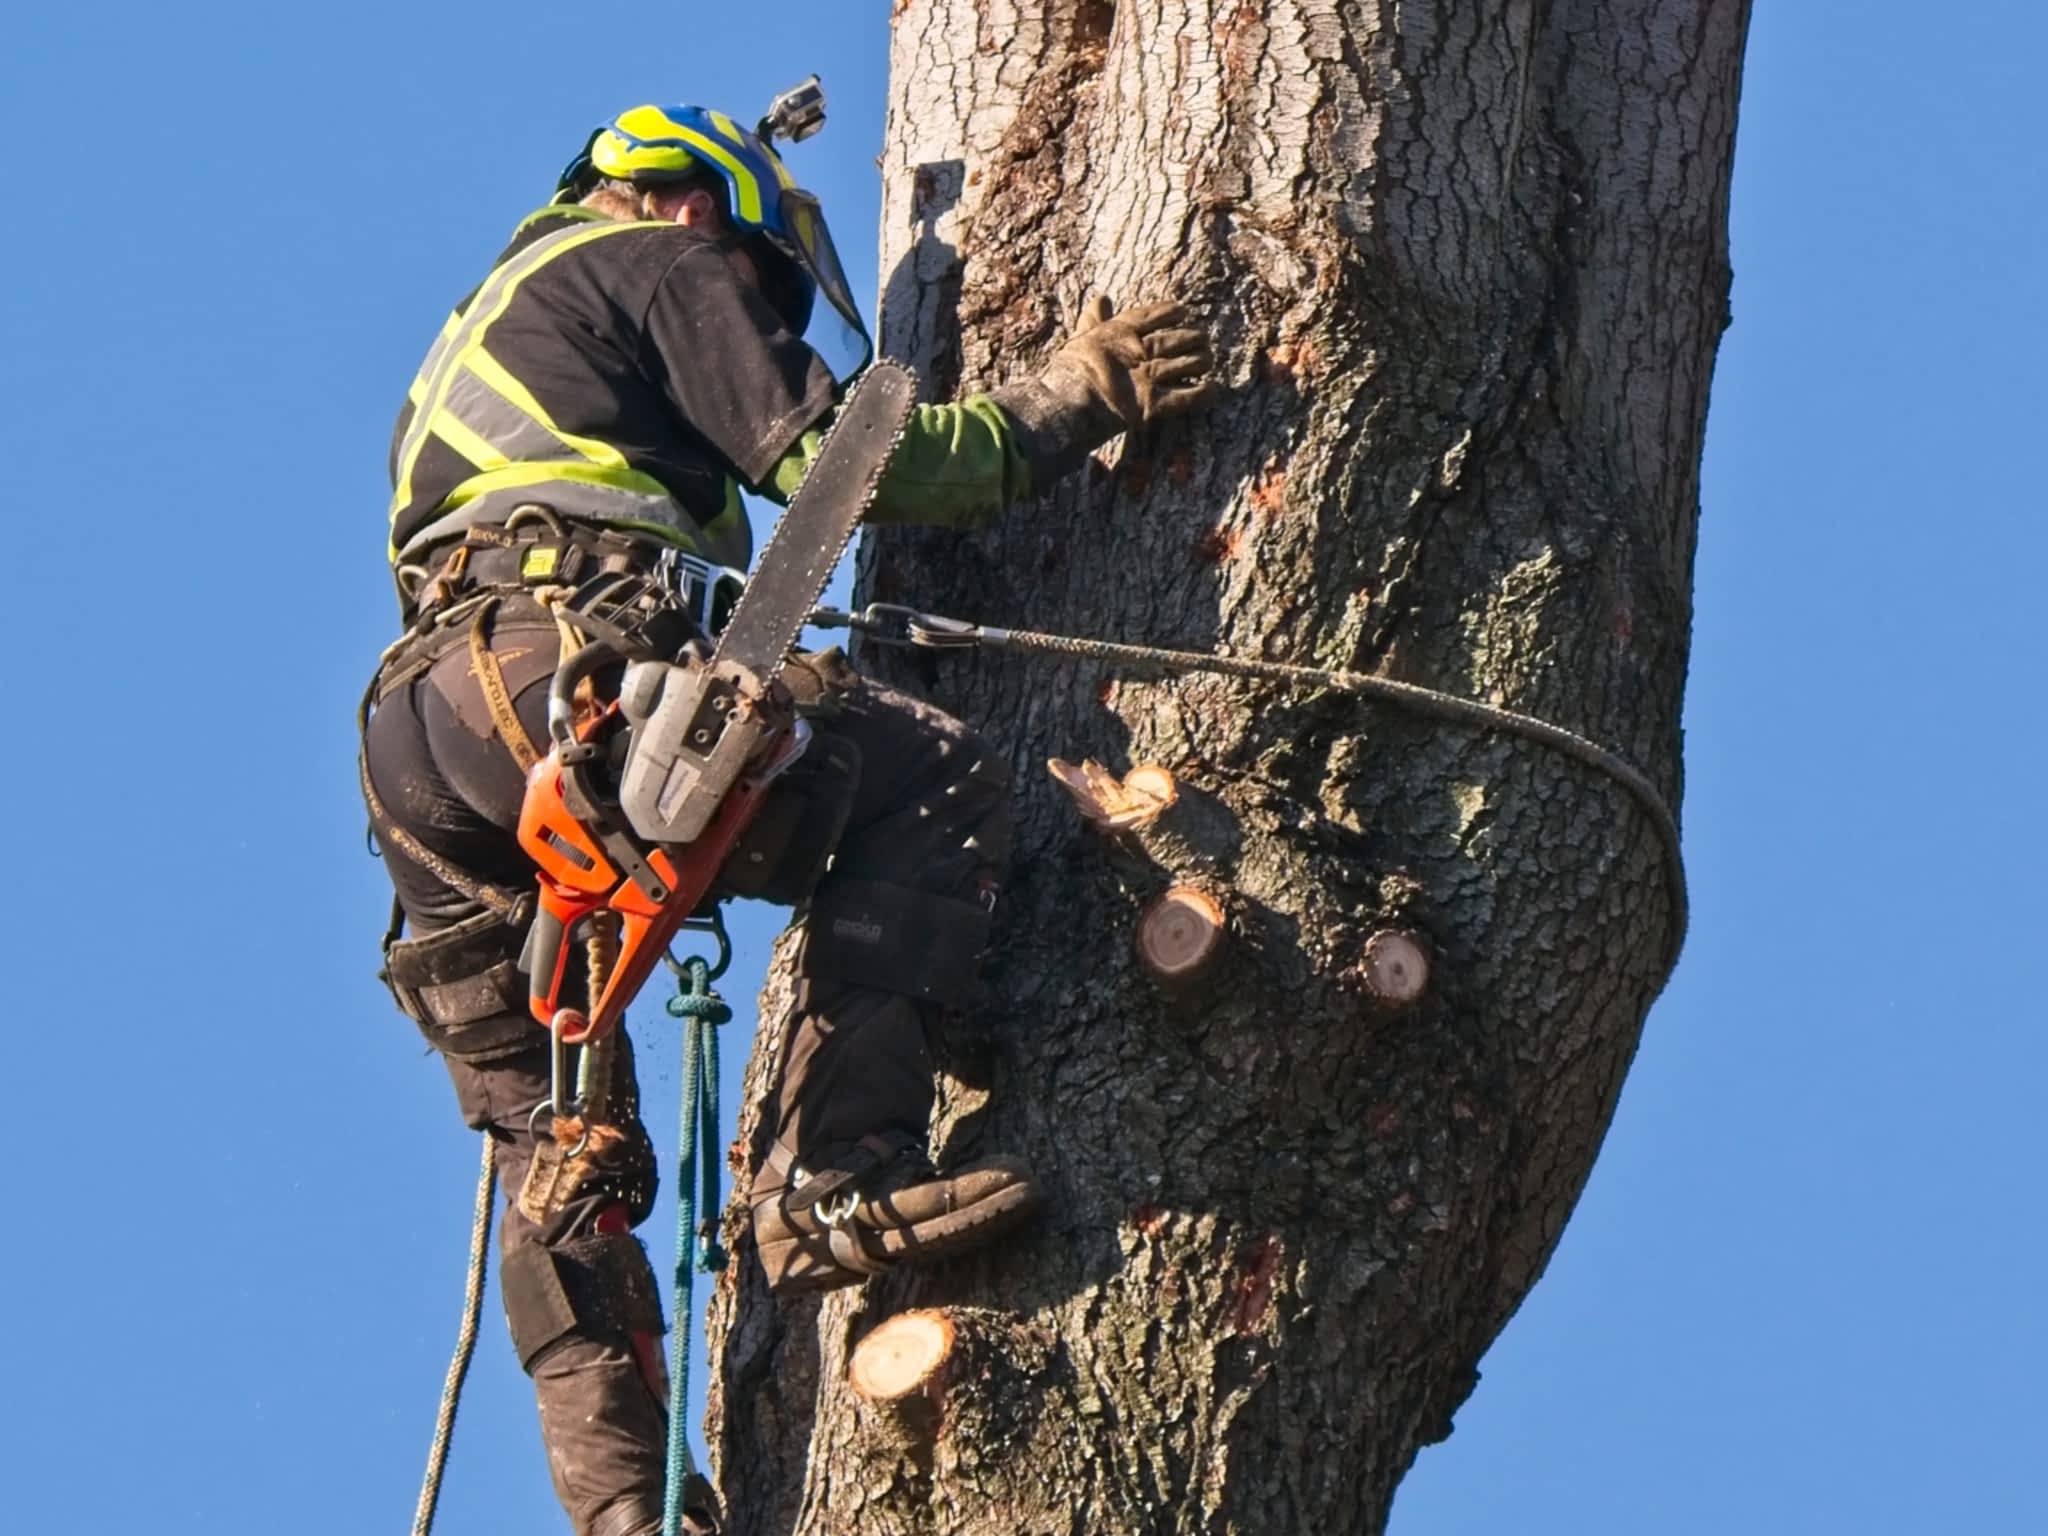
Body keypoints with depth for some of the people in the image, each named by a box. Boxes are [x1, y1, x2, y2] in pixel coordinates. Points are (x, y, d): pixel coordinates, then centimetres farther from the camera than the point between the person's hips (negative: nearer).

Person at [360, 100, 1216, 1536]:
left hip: (414, 765, 9)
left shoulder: (487, 327, 41)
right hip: (552, 670, -9)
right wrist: (1070, 401, 7)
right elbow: (822, 449, 2)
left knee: (564, 1174, 12)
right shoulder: (663, 260, 15)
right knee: (938, 783, -11)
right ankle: (838, 1180, -23)